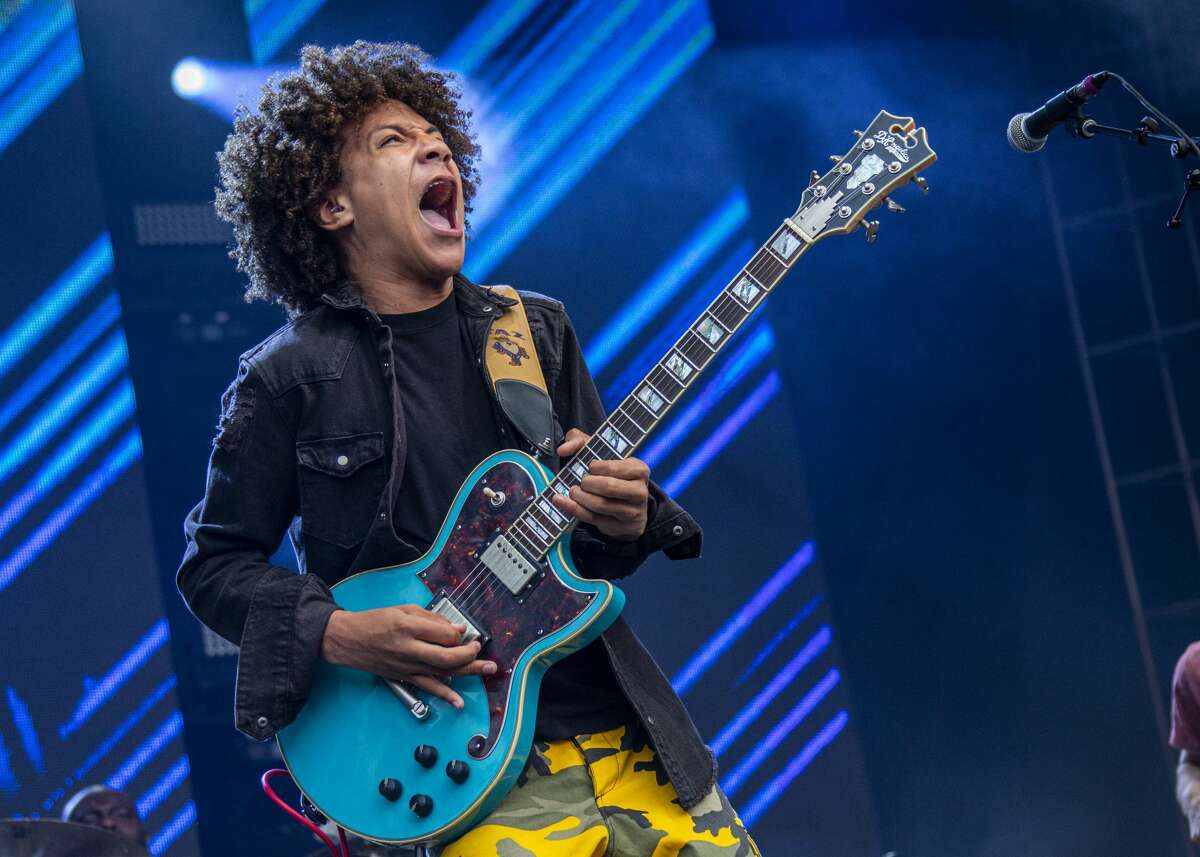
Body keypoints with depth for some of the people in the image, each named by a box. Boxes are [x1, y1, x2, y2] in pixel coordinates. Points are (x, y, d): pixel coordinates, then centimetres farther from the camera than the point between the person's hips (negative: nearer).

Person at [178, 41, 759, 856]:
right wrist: (338, 634, -12)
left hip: (626, 729, 5)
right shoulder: (289, 379, -2)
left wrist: (627, 520, -7)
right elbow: (216, 564, 4)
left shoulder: (537, 329, 11)